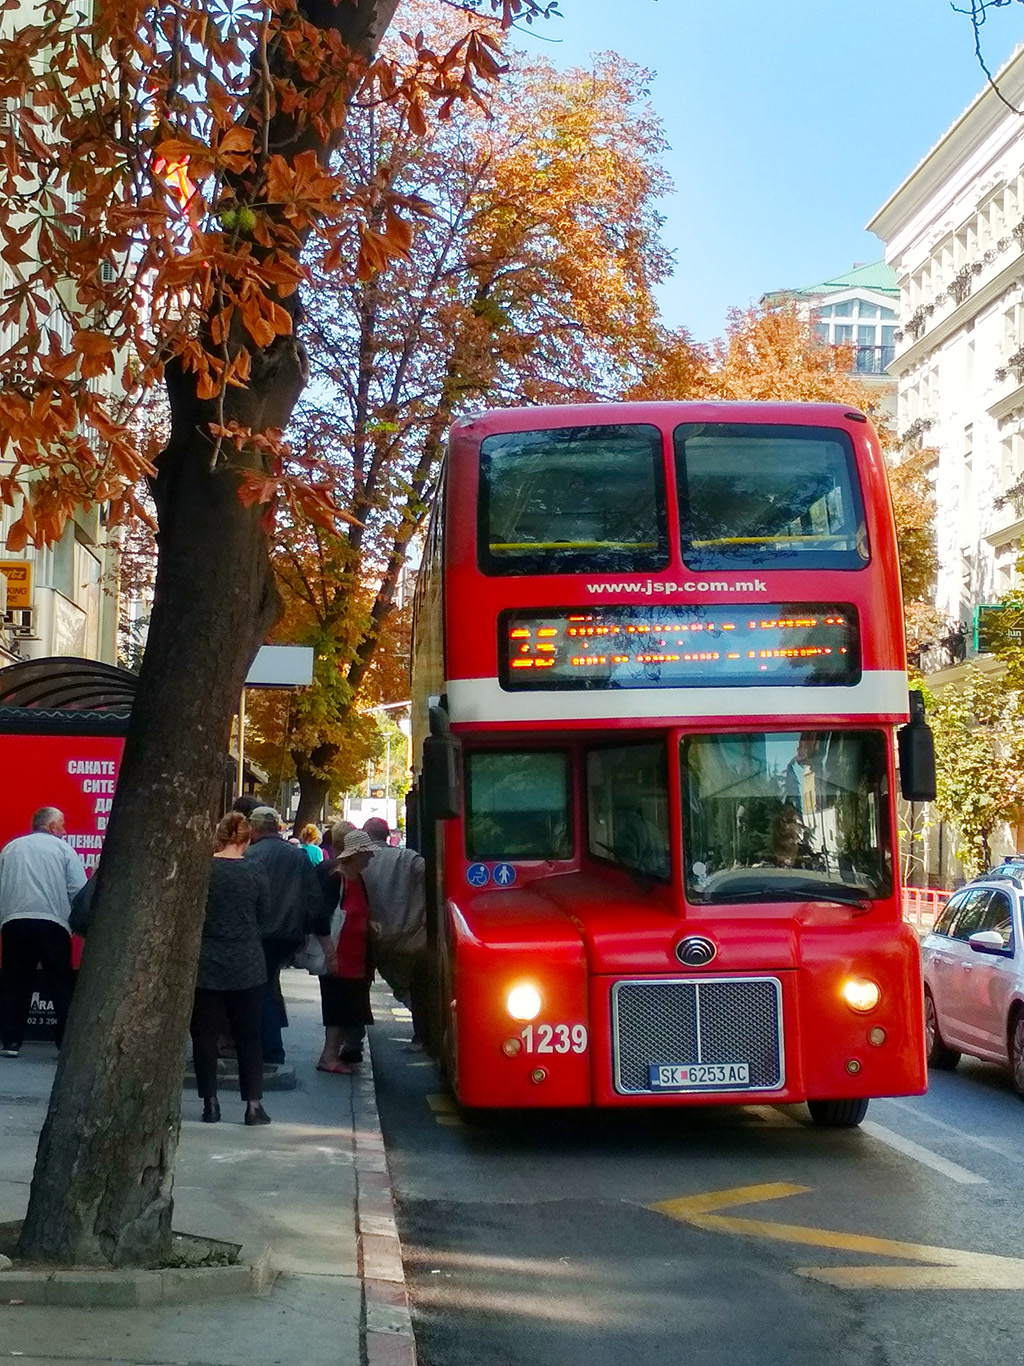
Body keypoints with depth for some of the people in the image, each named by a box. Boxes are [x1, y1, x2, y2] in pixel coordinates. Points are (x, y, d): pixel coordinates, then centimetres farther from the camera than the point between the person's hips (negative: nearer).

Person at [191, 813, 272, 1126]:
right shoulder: (256, 873, -5)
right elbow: (264, 919, 4)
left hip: (204, 967, -1)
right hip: (247, 967, 1)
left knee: (204, 1036, 8)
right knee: (249, 1037, 9)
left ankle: (211, 1104, 8)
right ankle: (254, 1104, 6)